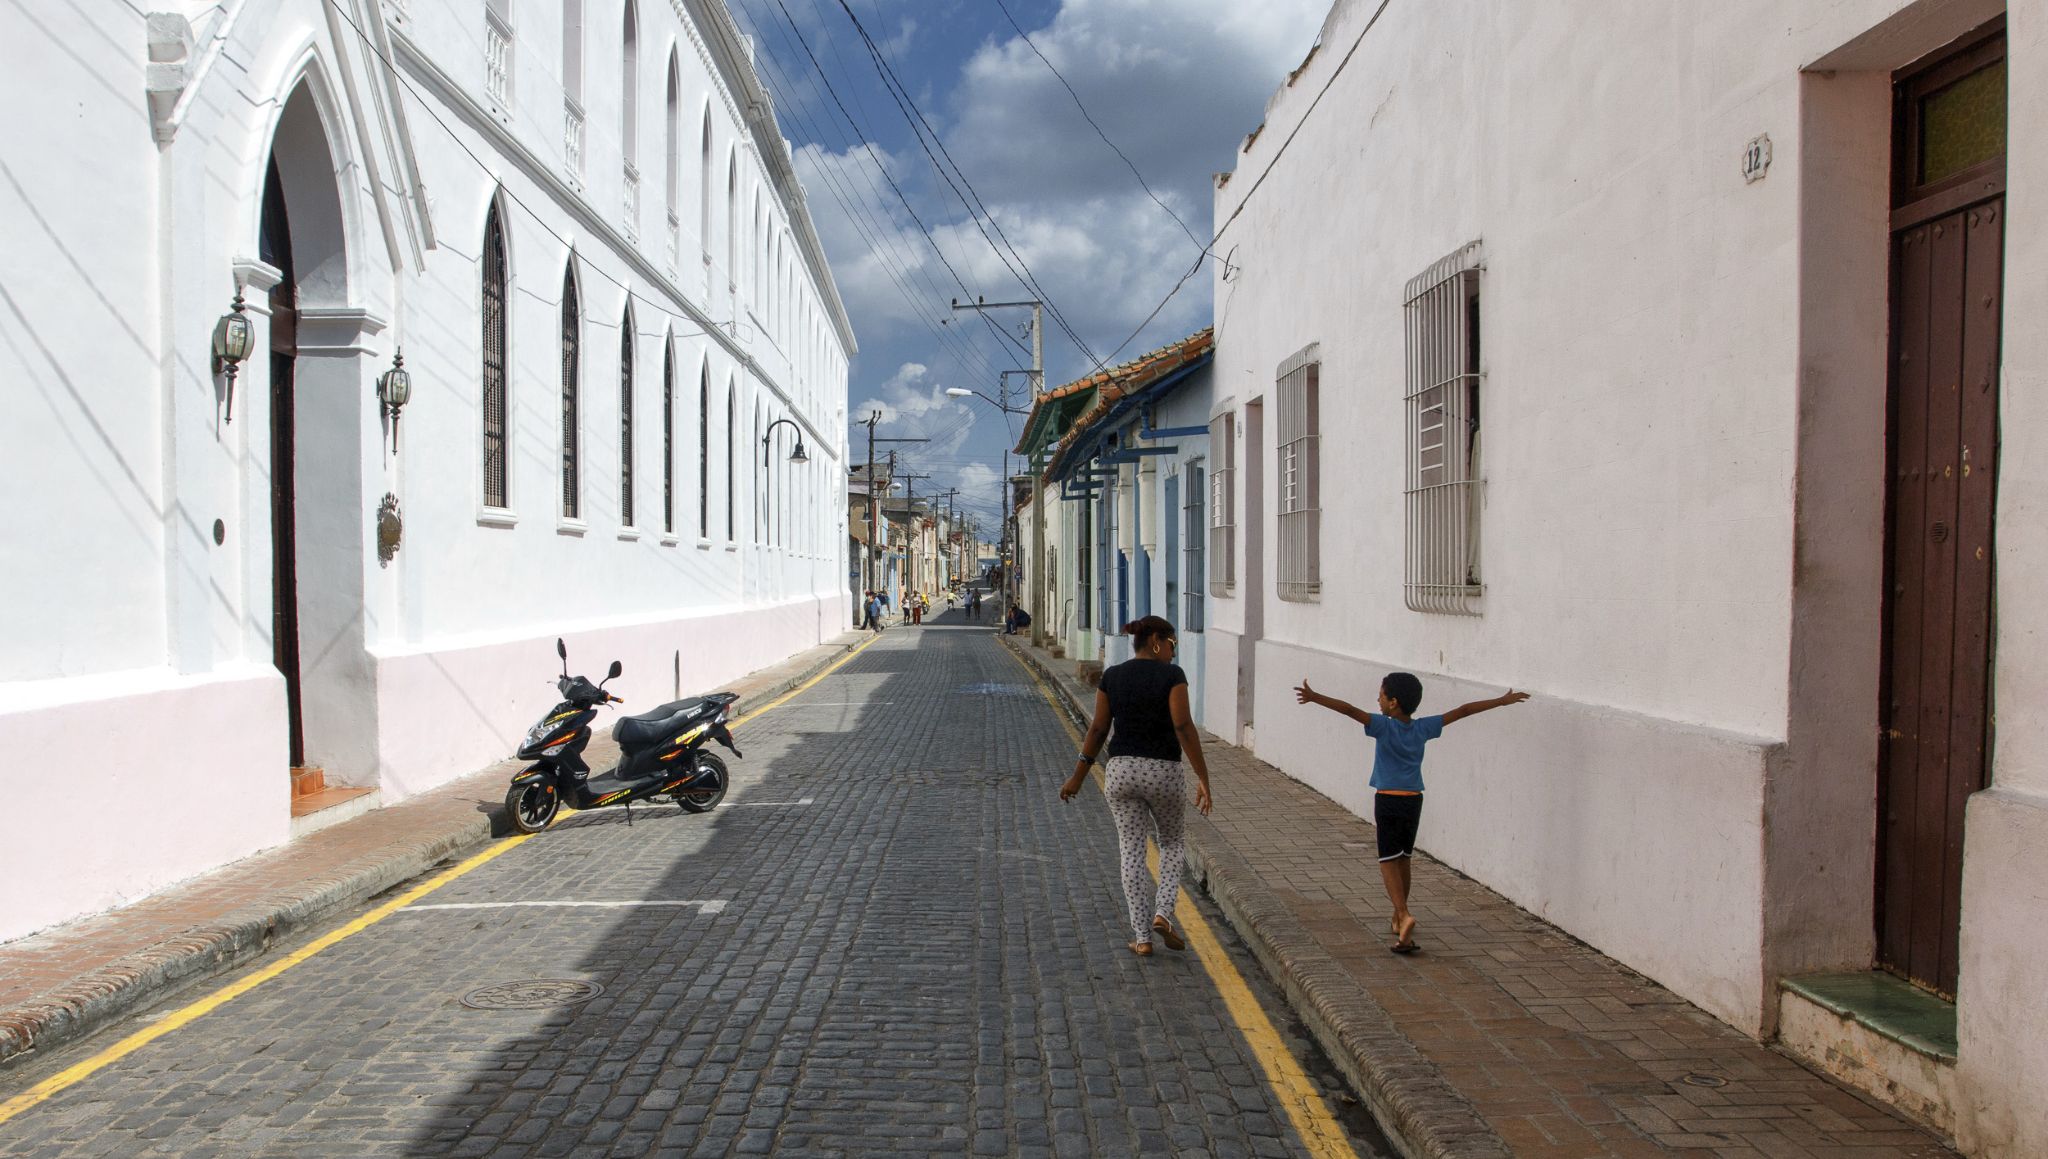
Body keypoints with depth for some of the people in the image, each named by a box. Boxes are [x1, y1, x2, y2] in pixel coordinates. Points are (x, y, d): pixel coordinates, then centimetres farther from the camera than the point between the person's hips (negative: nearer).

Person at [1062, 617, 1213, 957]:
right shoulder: (1171, 675, -9)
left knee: (1132, 853, 9)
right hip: (1164, 773, -3)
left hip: (1121, 770, 3)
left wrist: (1077, 777, 12)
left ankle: (1142, 938, 8)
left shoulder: (1111, 676, 2)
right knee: (1173, 842, 20)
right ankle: (1162, 914, 3)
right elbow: (1184, 728, -16)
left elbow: (1097, 729, 4)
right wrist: (1203, 778, -13)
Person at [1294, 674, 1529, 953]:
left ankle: (1404, 915, -23)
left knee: (1388, 861, -3)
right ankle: (1399, 918, 29)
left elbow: (1349, 709, -24)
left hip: (1388, 800, -5)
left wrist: (1314, 697, -30)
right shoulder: (1423, 728, 3)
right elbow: (1462, 711, 9)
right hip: (1414, 800, 5)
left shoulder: (1383, 726, -11)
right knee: (1404, 859, 18)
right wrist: (1502, 701, 18)